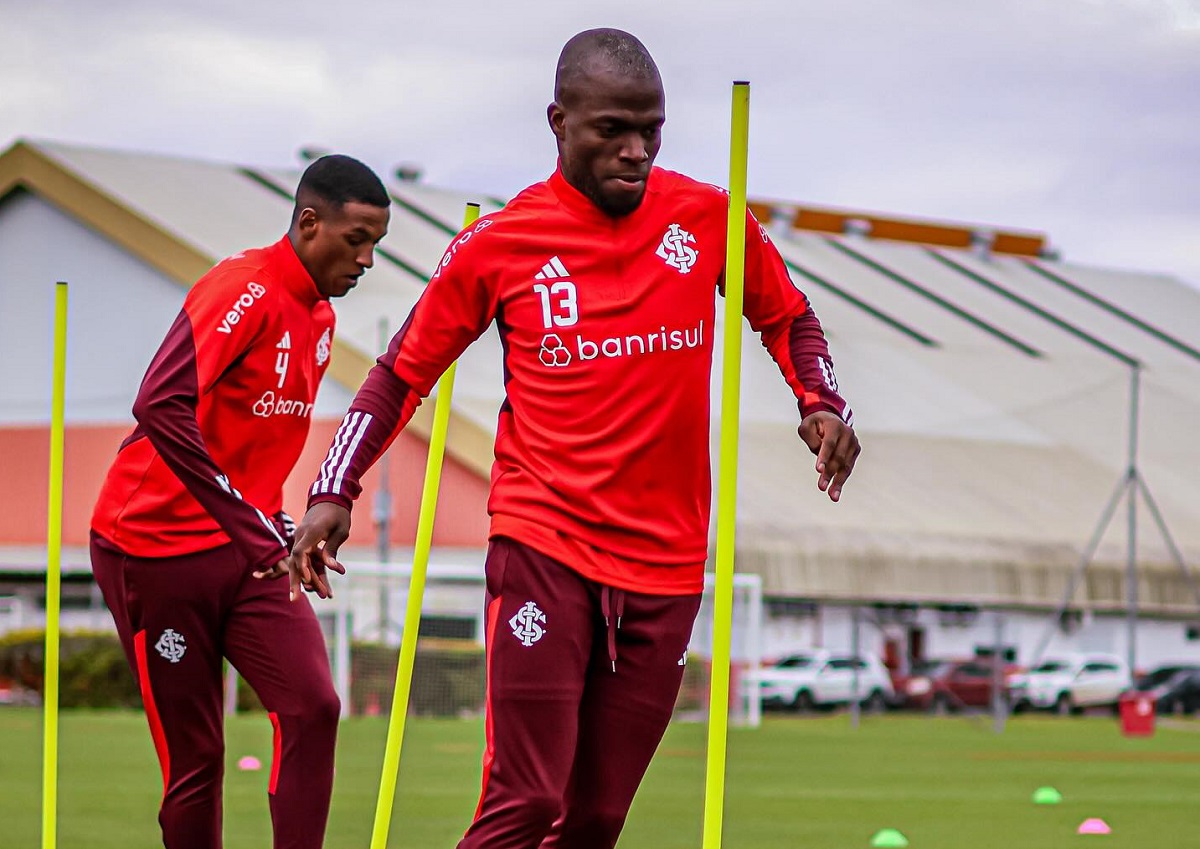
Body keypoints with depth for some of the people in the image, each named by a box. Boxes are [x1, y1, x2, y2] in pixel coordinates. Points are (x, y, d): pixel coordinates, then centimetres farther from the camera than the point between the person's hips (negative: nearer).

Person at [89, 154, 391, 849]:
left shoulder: (320, 316, 10)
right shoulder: (245, 291, -17)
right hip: (157, 545, -7)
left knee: (314, 708, -12)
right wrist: (252, 527, -33)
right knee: (195, 756, -2)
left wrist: (278, 524, 9)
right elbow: (161, 406, -31)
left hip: (250, 554, 7)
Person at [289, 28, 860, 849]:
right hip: (543, 544, -3)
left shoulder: (708, 218, 3)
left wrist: (823, 403, 0)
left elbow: (787, 318, 20)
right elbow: (405, 369, 9)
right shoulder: (500, 243, -1)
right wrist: (335, 492, -2)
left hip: (666, 561, 3)